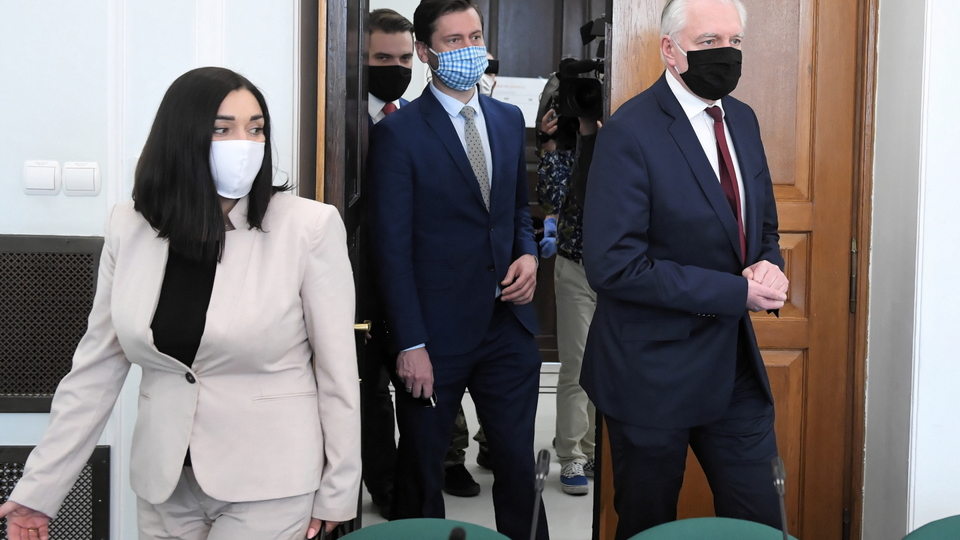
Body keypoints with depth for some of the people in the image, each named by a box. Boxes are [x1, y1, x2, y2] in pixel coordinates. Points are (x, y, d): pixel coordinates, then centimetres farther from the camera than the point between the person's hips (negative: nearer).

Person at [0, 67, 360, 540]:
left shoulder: (310, 227, -12)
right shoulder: (129, 228, -2)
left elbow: (337, 368, -7)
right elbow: (95, 367, 2)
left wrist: (338, 492, -4)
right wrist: (39, 488, 1)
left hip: (270, 486, -3)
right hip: (164, 485, 4)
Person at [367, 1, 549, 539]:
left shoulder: (509, 120, 10)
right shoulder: (398, 132, -8)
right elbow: (393, 247, -10)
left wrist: (528, 255, -1)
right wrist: (411, 344, -14)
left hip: (508, 326, 5)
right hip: (437, 334, -4)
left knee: (520, 466, 10)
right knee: (422, 474, 12)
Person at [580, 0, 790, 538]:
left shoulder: (743, 119, 6)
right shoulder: (631, 133, -17)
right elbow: (613, 265, -22)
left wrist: (768, 265, -8)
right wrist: (735, 293, -21)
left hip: (736, 368, 6)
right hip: (655, 374, -6)